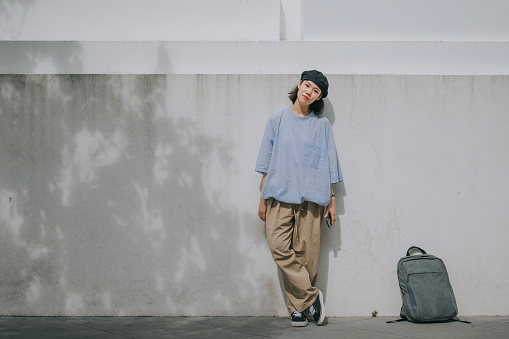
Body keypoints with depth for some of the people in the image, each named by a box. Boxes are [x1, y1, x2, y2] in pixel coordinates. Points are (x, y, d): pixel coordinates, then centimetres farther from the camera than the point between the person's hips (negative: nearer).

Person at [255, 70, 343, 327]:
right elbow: (266, 163, 11)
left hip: (311, 196, 0)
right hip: (280, 194, 1)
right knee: (279, 246, -14)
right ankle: (311, 296, -6)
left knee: (306, 252, -4)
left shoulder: (322, 125, 10)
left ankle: (298, 307, 7)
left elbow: (329, 164, 12)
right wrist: (263, 198, 7)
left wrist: (332, 199, 8)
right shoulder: (277, 121, 11)